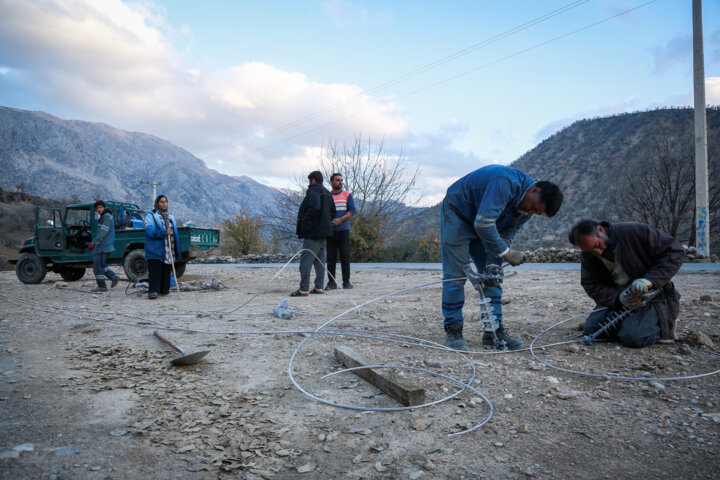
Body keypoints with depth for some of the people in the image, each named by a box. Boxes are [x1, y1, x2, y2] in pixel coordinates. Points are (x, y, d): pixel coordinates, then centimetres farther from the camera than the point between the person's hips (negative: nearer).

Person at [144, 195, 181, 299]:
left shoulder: (170, 216, 19)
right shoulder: (150, 215, 1)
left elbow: (175, 232, 19)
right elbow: (149, 230, -13)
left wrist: (177, 252, 14)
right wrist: (163, 232, -24)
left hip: (168, 251, 6)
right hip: (155, 251, -5)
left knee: (166, 271, 8)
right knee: (155, 271, -10)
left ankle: (164, 289, 17)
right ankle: (152, 291, -10)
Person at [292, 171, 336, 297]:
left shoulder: (313, 191, -11)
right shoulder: (327, 193, 17)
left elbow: (315, 208, -27)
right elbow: (333, 212, 18)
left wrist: (305, 221, -16)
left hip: (313, 231, -9)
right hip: (323, 231, 9)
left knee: (306, 260, -7)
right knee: (319, 260, 13)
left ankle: (303, 289, -9)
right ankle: (319, 287, 16)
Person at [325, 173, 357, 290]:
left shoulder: (347, 195, 8)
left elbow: (352, 210, -1)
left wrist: (340, 220, -14)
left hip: (343, 230, -1)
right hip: (330, 231, 1)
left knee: (345, 257, -3)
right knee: (331, 258, 2)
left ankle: (346, 282, 3)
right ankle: (331, 282, 7)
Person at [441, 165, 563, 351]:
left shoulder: (526, 208, -7)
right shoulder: (507, 182, -34)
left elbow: (506, 234, -2)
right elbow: (483, 223, -38)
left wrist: (493, 265, -15)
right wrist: (505, 252, -31)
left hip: (485, 225, 8)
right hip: (457, 213, -8)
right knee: (455, 275, -10)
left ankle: (494, 330, 8)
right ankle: (453, 329, -1)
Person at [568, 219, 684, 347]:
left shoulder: (635, 232, -19)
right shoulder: (587, 256, -4)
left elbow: (675, 252, -16)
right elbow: (591, 286, -7)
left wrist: (650, 280, -30)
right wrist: (619, 297, -27)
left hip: (653, 296, -5)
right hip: (617, 300, 5)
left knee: (632, 337, -26)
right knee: (590, 330, -12)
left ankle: (664, 326, 7)